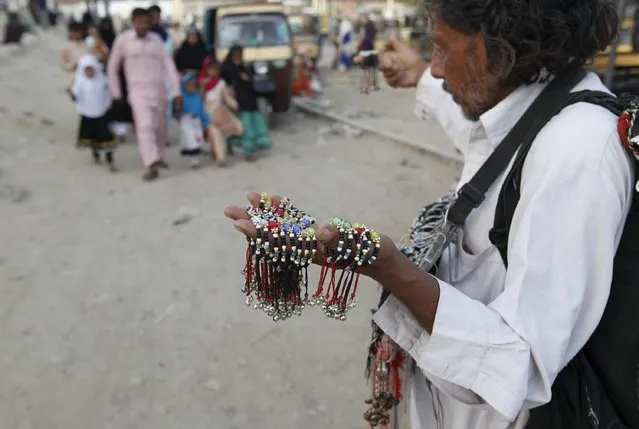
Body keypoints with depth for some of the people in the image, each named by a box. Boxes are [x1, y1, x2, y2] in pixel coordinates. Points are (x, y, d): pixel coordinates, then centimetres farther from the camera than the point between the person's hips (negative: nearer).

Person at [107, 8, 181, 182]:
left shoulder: (156, 39, 4)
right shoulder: (123, 39, -3)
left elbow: (168, 64, 2)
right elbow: (113, 67, 7)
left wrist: (177, 90, -4)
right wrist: (116, 92, 8)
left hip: (160, 90, 3)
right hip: (138, 92, -3)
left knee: (160, 127, 12)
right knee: (145, 127, -19)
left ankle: (158, 157, 33)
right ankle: (152, 166, -25)